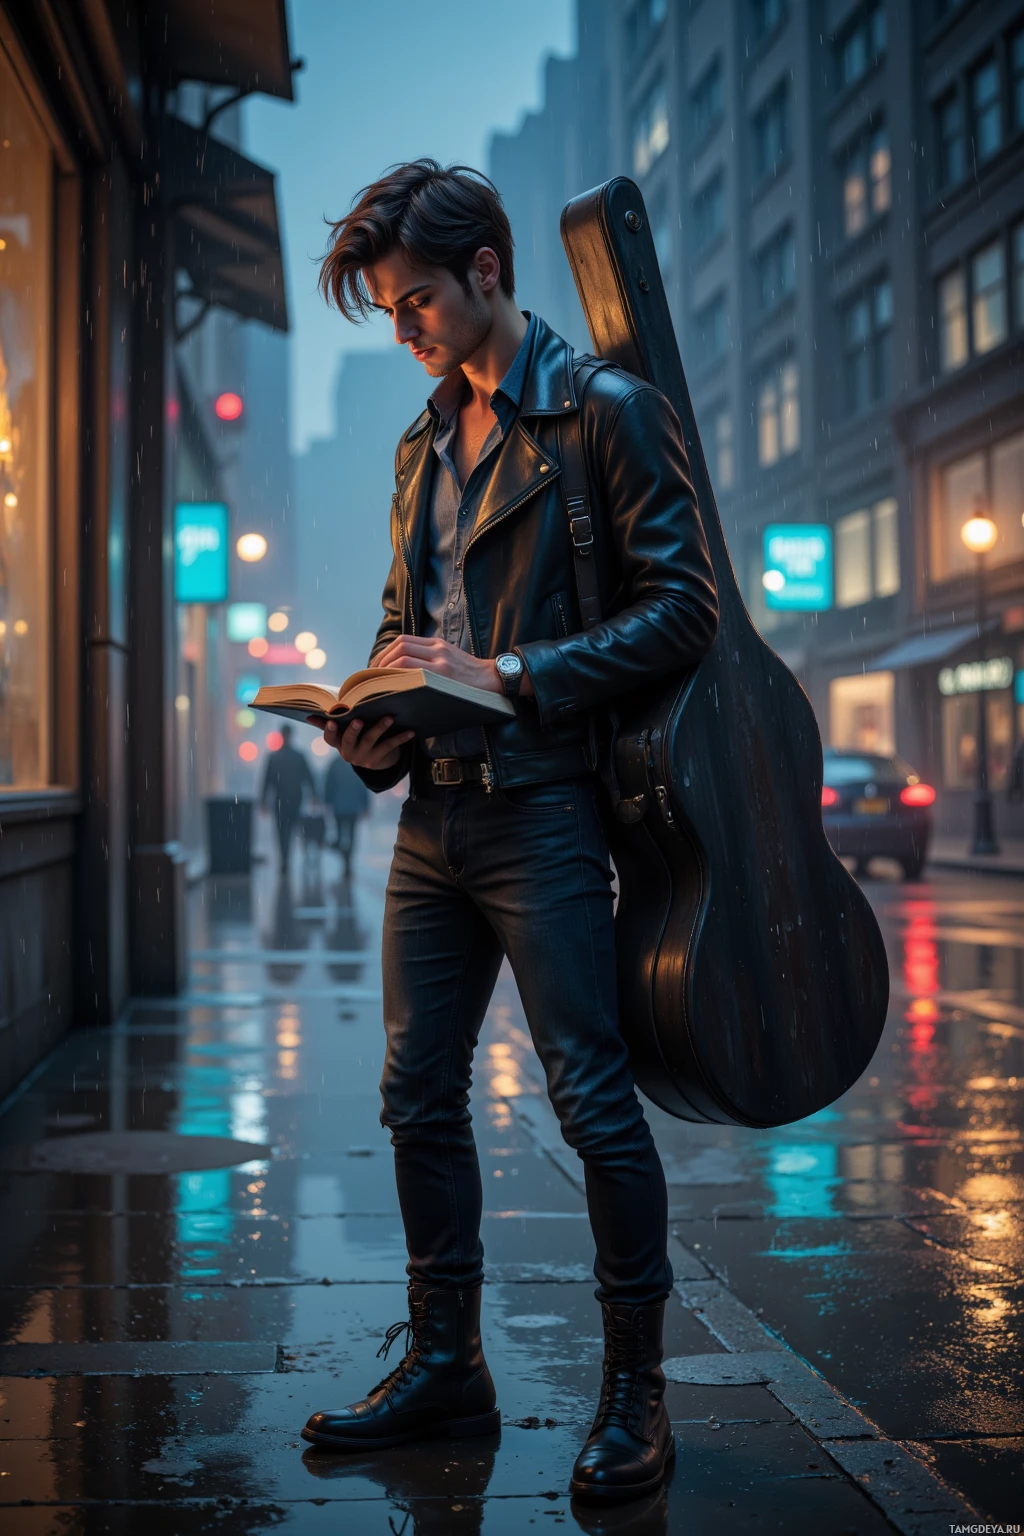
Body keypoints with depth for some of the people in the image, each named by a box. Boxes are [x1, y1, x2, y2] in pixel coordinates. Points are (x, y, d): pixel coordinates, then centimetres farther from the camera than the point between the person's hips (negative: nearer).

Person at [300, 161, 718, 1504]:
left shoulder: (605, 409, -4)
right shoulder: (423, 445, 18)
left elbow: (682, 608, -10)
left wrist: (510, 676, -17)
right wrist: (377, 720, 3)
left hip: (543, 811, -7)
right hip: (435, 813, 8)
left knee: (591, 1100, -4)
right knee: (418, 1097, 10)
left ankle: (637, 1392, 10)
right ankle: (445, 1367, 23)